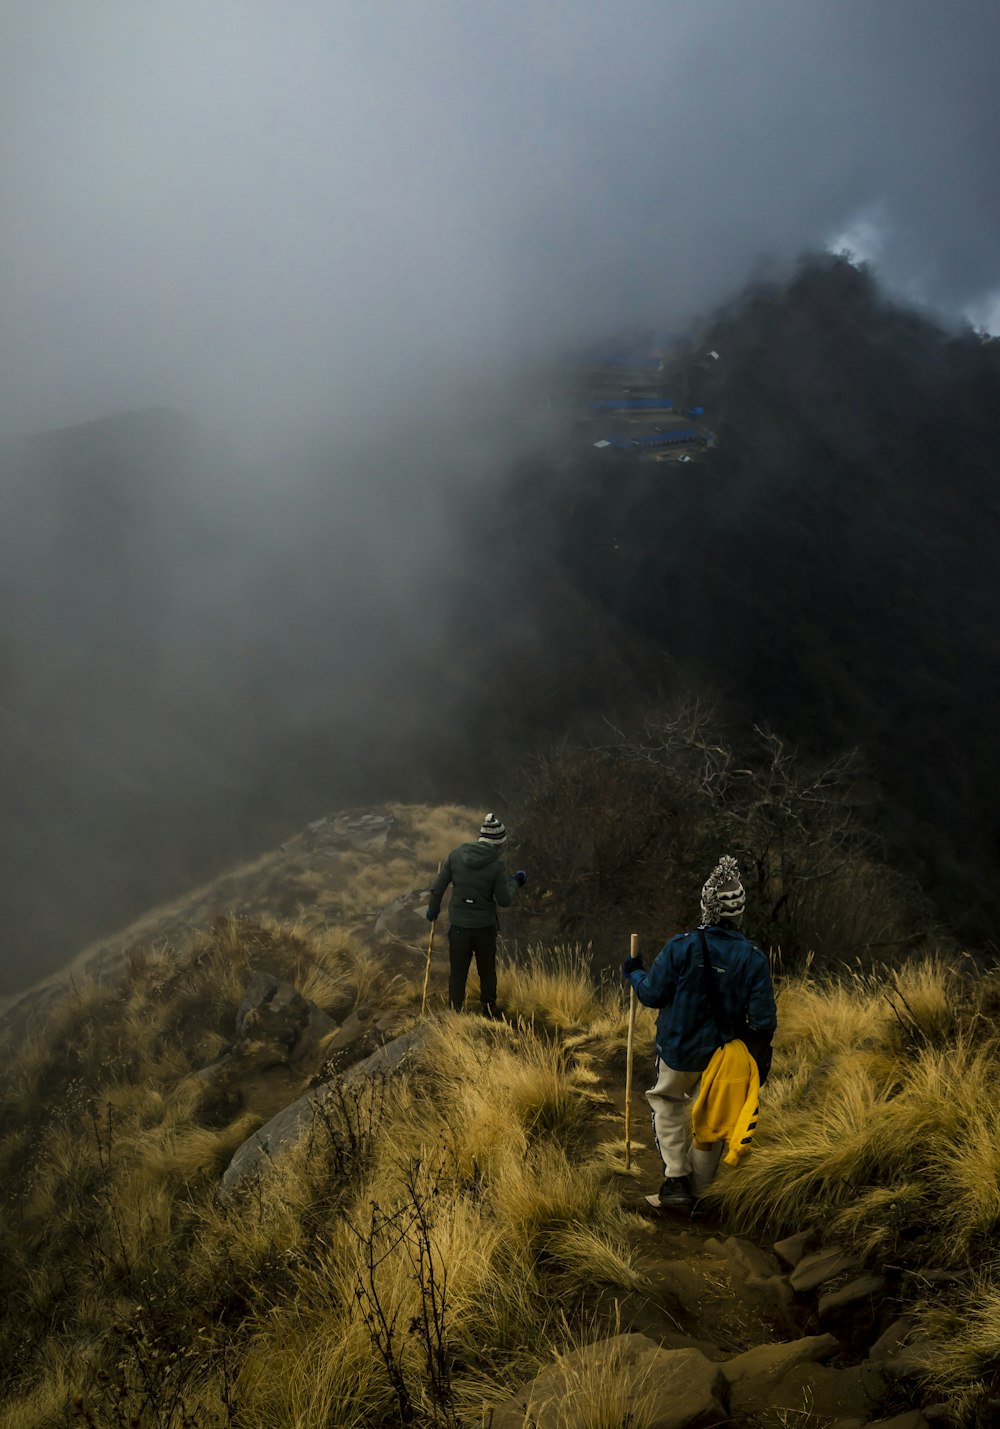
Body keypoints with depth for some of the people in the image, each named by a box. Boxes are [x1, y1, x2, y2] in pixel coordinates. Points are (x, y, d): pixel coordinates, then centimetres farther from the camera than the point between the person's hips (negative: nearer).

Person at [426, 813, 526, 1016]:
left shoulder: (456, 855, -9)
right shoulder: (496, 866, -17)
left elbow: (438, 887, -2)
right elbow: (504, 900, -11)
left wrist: (433, 909, 14)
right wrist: (515, 882, 6)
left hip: (458, 925, 1)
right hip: (485, 925, -1)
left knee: (458, 972, 14)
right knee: (487, 971, 20)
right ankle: (489, 1012, 33)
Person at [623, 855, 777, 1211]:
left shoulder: (681, 947, -17)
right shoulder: (754, 958, -12)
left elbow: (652, 995, -11)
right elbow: (763, 1019, -10)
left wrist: (634, 974, 9)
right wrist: (758, 1059, 8)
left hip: (678, 1050, -1)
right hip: (724, 1056, 2)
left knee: (668, 1104, 22)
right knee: (710, 1120, 19)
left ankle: (676, 1179, 11)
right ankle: (696, 1191, 28)